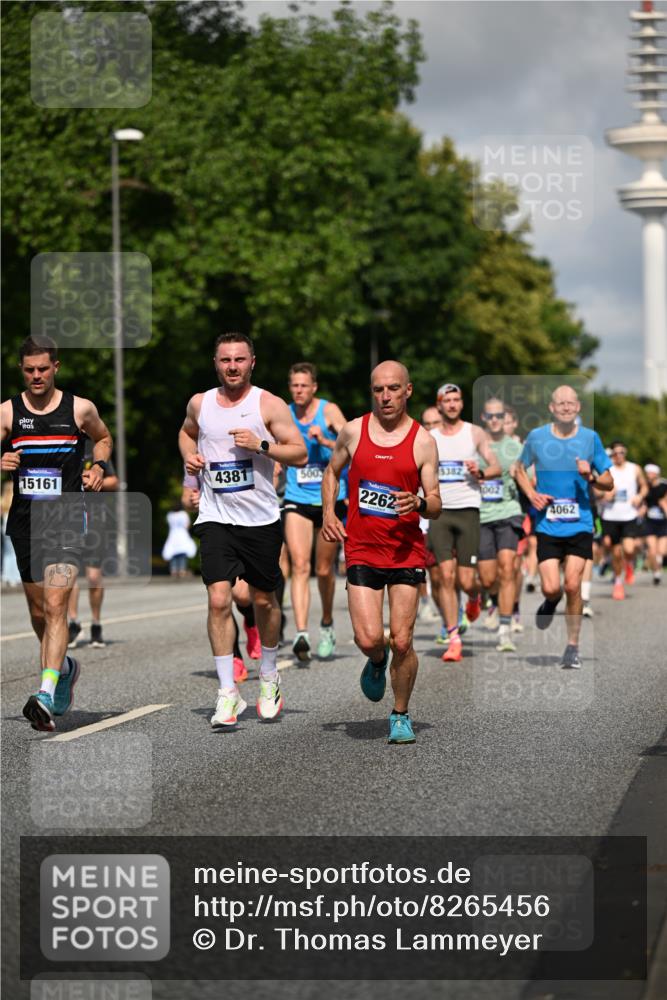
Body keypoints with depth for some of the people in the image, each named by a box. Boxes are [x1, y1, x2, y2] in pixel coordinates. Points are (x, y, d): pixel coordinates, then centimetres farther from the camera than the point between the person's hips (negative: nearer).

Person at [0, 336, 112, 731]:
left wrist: (99, 466, 2)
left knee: (55, 606, -17)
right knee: (38, 610, 13)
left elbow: (104, 438, 21)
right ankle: (64, 667, 41)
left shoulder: (80, 409, 2)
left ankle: (46, 695, -25)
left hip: (67, 519, -3)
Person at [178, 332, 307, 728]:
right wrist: (189, 455, 6)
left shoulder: (269, 405, -5)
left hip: (262, 519, -1)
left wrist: (261, 445, -21)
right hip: (216, 519, 1)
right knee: (219, 600, -13)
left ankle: (269, 678, 34)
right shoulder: (200, 403, 5)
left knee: (264, 601, 12)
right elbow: (187, 432, 27)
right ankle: (228, 692, -9)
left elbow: (301, 455, -8)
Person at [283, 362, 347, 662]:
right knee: (300, 566, -16)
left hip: (331, 499, -1)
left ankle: (327, 624, 34)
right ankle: (301, 634, -25)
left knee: (324, 570, 9)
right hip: (297, 500, 1)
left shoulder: (328, 410, -4)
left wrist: (325, 441, -27)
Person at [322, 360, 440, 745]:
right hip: (362, 550, 1)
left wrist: (419, 503, -23)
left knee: (402, 642, -4)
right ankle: (377, 662, 27)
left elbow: (436, 506, 0)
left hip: (407, 551, -1)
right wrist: (329, 513, 7)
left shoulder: (423, 441, -1)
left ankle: (401, 715, 17)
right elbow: (332, 472, 22)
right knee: (369, 638, -11)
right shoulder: (353, 431, 4)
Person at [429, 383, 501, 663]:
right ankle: (453, 639, -6)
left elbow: (497, 467, -2)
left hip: (468, 510, -1)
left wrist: (480, 473, -22)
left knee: (465, 580, -4)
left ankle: (474, 597, 35)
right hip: (440, 512, 1)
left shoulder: (475, 433, 4)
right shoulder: (429, 438, 10)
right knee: (446, 576, -9)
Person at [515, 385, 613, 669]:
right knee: (551, 588, -10)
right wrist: (531, 494, -1)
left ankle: (572, 647, 5)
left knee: (572, 584, -11)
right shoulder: (537, 437, 1)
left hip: (580, 524, 0)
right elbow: (520, 468, 17)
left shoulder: (590, 438, 1)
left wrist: (591, 477, -14)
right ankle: (551, 602, 30)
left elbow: (608, 483, 7)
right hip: (547, 525, 0)